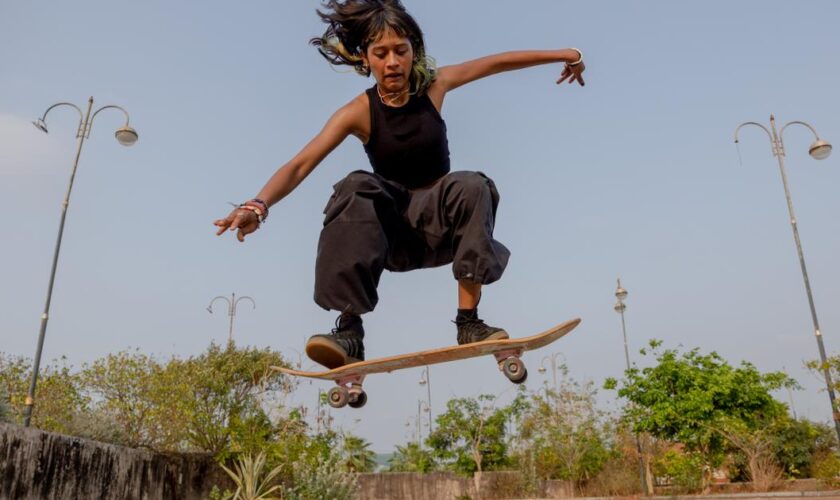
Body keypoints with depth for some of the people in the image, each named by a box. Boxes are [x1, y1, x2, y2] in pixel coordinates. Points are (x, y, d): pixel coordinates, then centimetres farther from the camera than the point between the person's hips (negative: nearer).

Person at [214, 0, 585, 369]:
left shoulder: (434, 86, -3)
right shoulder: (359, 112, -12)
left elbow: (497, 63, 8)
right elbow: (299, 165, -22)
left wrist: (561, 55, 13)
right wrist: (259, 205, -39)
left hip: (438, 219, 2)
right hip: (391, 230, -2)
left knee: (472, 186, -30)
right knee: (357, 188, -32)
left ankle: (468, 322, -30)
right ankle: (349, 329, -39)